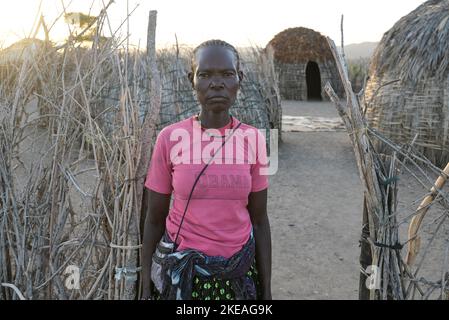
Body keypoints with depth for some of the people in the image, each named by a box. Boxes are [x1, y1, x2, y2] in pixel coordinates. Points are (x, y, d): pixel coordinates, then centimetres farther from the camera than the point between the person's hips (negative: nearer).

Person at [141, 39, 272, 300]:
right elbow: (154, 220, -3)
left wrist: (266, 290, 2)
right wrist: (146, 289, 1)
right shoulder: (170, 138, -10)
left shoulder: (254, 139, -6)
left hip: (239, 270, 1)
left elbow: (259, 220, -1)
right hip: (181, 269, -1)